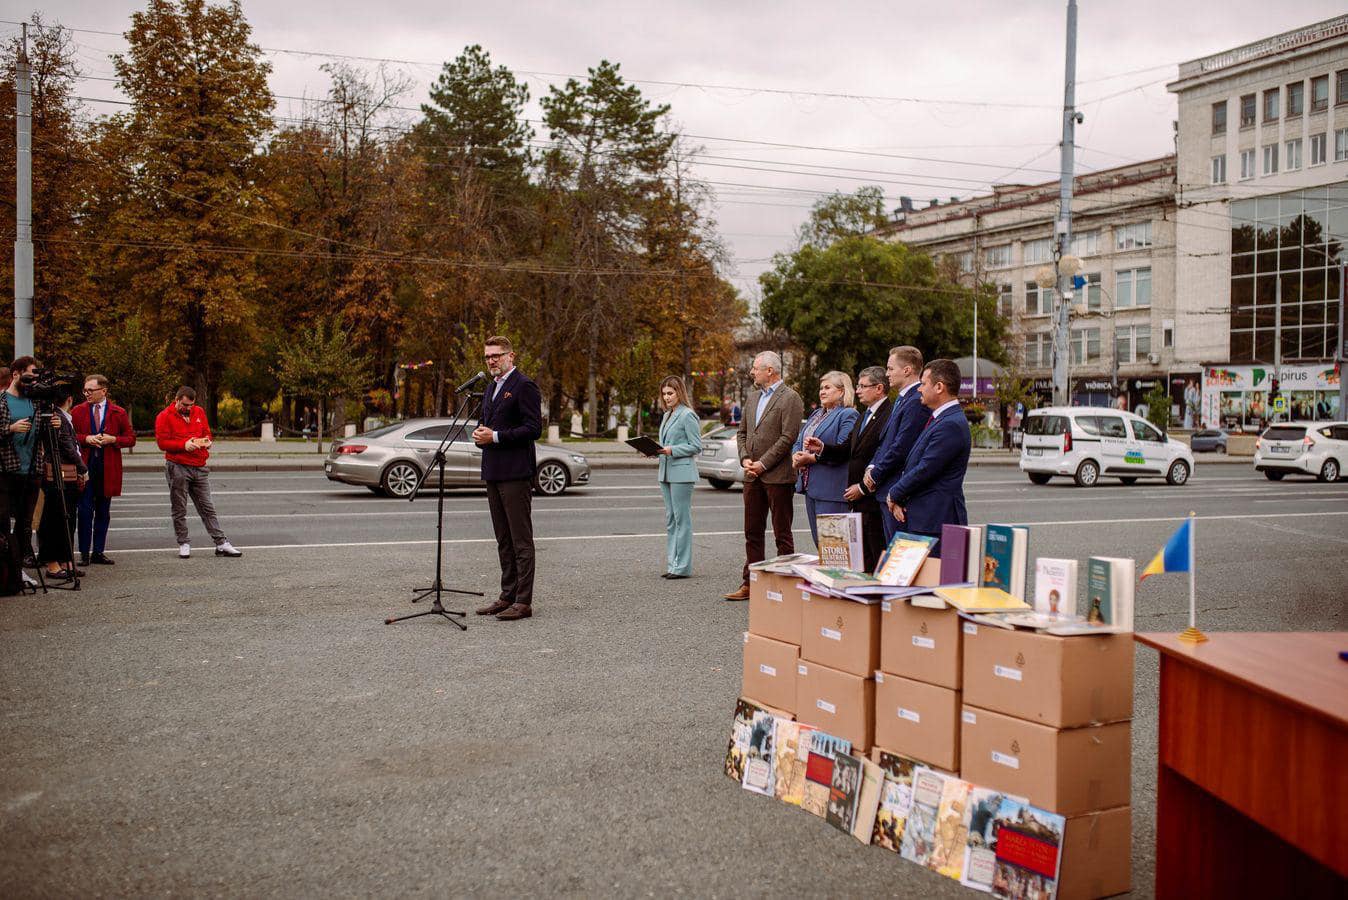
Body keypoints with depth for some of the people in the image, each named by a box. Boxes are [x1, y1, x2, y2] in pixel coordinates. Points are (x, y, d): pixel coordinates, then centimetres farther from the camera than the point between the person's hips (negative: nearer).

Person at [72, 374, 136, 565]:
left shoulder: (118, 413, 4)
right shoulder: (78, 411, 6)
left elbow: (131, 439, 6)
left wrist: (113, 439, -11)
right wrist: (85, 439, -11)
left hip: (108, 469, 1)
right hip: (85, 466, -1)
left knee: (103, 512, 7)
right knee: (85, 511, -3)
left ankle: (98, 552, 14)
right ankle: (84, 553, 4)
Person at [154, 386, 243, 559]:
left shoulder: (199, 412, 12)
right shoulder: (164, 416, -3)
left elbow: (207, 432, 19)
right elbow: (162, 442, -9)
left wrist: (206, 441, -4)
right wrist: (184, 444, -21)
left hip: (199, 468, 4)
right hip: (177, 468, -4)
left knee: (207, 508, 6)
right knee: (179, 510, 4)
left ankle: (221, 544, 5)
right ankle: (183, 544, 13)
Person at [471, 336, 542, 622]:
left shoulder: (524, 386, -9)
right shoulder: (491, 387, 19)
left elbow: (533, 428, -16)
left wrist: (495, 436, -17)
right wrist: (479, 432, 4)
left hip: (515, 473, -9)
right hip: (493, 472, 9)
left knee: (521, 539, -6)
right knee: (503, 539, 13)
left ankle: (523, 601, -4)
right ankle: (508, 596, 20)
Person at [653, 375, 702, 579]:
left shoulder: (687, 415, -8)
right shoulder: (667, 416, 17)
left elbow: (696, 446, -11)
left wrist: (672, 451, -19)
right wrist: (657, 450, 5)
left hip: (682, 473, -9)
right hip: (666, 473, 9)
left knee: (682, 520, -6)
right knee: (670, 520, 11)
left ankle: (682, 567, -2)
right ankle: (672, 564, 16)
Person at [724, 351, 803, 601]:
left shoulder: (790, 398, -8)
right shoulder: (752, 397, 16)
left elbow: (788, 437, -16)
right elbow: (742, 432, 19)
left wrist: (763, 464, -15)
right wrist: (745, 459, 1)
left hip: (777, 476, -7)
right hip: (753, 476, 8)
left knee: (782, 534, 0)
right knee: (752, 533, 11)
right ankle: (750, 583, 18)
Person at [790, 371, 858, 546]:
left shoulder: (848, 415, -8)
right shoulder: (816, 414, 20)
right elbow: (799, 442, 19)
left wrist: (812, 458, -17)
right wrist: (796, 455, -3)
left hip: (830, 490, -9)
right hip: (810, 486, 9)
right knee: (818, 542, 12)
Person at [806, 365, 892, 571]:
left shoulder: (891, 415, -15)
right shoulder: (865, 415, 19)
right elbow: (847, 449, 18)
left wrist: (863, 488, -16)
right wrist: (822, 448, 1)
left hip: (875, 500, -9)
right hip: (859, 502, 9)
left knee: (879, 560, -3)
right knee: (863, 561, 13)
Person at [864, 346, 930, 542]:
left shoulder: (916, 402, -16)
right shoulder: (902, 400, 17)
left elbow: (901, 447, -20)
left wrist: (875, 475, -11)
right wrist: (872, 467, 5)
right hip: (887, 491, 10)